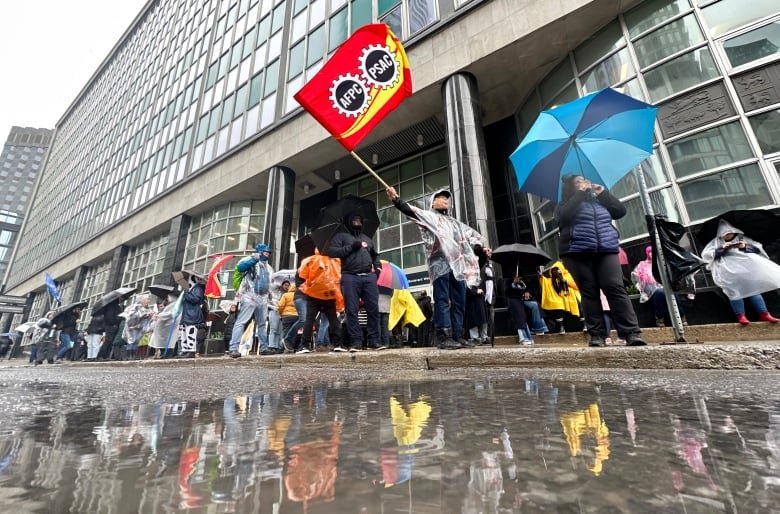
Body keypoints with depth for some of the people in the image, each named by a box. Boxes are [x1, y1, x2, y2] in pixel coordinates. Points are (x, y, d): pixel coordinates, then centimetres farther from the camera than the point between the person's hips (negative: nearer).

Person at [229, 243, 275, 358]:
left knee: (262, 324, 12)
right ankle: (234, 348, -12)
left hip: (263, 299, 8)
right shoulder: (251, 260, 0)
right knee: (241, 322, -10)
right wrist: (254, 258, -21)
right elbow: (240, 267, -20)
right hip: (249, 297, -7)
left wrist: (271, 298, 17)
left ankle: (264, 348, 18)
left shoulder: (268, 267, 21)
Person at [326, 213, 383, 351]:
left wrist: (378, 267, 17)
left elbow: (375, 255, 38)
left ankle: (373, 340, 2)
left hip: (369, 277, 4)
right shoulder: (341, 236, 13)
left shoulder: (367, 239, 28)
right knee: (352, 311, -5)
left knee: (373, 309, -3)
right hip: (350, 277, -3)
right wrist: (351, 247, -6)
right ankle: (356, 341, -1)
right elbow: (330, 251, -2)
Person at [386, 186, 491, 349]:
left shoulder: (455, 223, 33)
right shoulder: (428, 216, 16)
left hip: (458, 264, 6)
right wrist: (396, 199, -15)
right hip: (440, 263, -6)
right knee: (442, 300, -11)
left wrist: (481, 248, 11)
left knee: (459, 302, 3)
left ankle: (457, 336, 8)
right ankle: (444, 336, -12)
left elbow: (472, 236, 29)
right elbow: (410, 210, 1)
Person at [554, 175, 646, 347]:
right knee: (589, 292, -4)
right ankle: (596, 335, -2)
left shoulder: (600, 201, 27)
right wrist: (580, 193, -2)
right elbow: (563, 217, -9)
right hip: (578, 253, -2)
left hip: (607, 250, 3)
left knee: (616, 289, -10)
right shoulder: (565, 204, 14)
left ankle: (632, 333, -9)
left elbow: (621, 211, 15)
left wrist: (603, 192, 10)